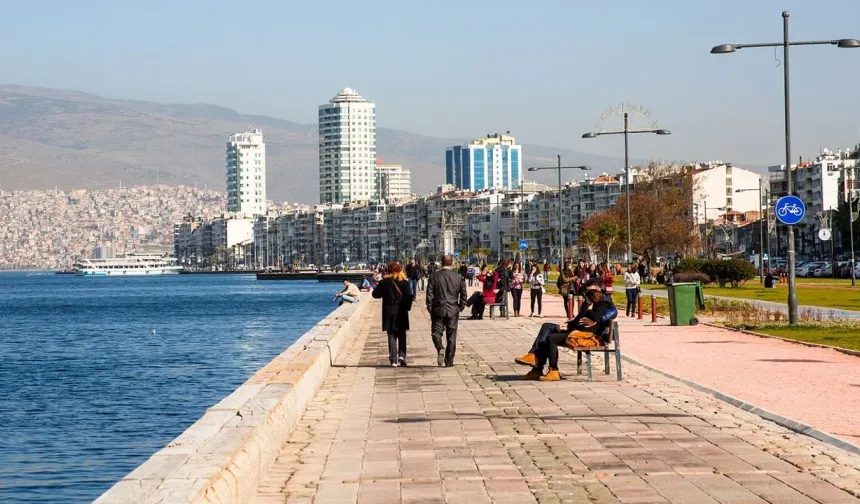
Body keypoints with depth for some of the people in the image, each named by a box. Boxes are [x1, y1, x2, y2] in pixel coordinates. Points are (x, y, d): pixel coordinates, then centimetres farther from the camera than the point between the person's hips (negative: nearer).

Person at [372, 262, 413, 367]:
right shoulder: (405, 282, -5)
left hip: (389, 312, 0)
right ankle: (402, 355, -3)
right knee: (401, 335, 13)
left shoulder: (385, 282, -6)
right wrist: (407, 307, 2)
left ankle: (393, 360, -1)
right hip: (401, 312, 0)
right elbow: (408, 296, -12)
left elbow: (376, 294, -1)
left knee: (391, 335, 5)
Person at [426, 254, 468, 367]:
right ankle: (449, 362, 10)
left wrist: (430, 308, 3)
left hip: (438, 310, -1)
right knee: (451, 336, 8)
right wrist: (461, 307, 14)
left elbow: (429, 294, -5)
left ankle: (440, 348, -20)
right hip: (453, 311, 1)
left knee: (436, 332, 10)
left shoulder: (434, 276, -4)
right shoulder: (458, 277, -2)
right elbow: (463, 294, 2)